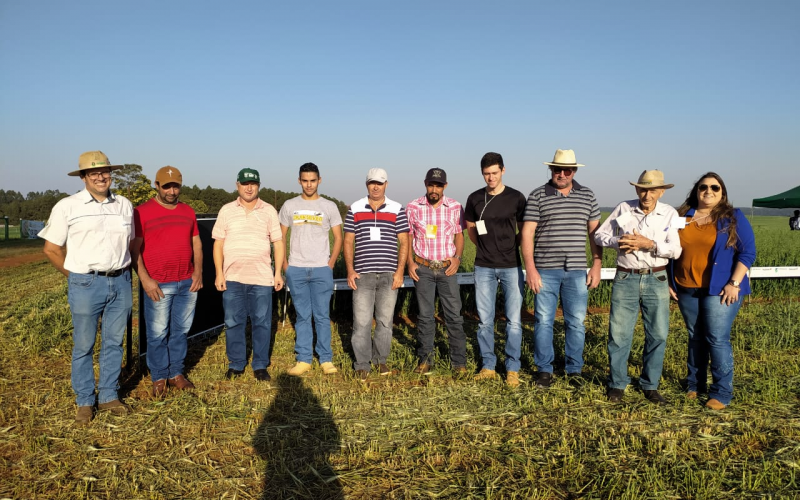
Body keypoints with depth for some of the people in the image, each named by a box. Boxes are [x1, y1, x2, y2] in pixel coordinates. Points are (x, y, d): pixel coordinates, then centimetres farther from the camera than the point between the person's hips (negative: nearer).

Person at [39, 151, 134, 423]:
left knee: (114, 342, 11)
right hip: (86, 285, -3)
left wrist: (122, 272, 10)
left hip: (121, 283, 3)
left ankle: (109, 396, 24)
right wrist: (77, 276, 3)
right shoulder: (67, 206, -2)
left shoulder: (124, 205, 8)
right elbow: (52, 249, 2)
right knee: (83, 346, 5)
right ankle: (85, 401, 20)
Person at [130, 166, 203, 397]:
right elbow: (134, 249, -6)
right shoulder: (142, 212, -4)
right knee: (157, 334, 4)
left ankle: (176, 373, 24)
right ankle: (159, 377, 17)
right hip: (158, 285, -4)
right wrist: (145, 279, -13)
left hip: (187, 284, 4)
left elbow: (196, 243, 15)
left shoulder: (188, 211, 11)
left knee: (180, 331, 11)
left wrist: (198, 272, 4)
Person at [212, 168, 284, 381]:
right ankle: (236, 364, 21)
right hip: (232, 277, 1)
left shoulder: (269, 211, 4)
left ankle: (260, 365, 17)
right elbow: (218, 244, 5)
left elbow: (278, 242, 5)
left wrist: (278, 272, -2)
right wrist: (219, 273, -2)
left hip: (262, 277, -1)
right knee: (233, 322, 7)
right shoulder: (227, 210, 5)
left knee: (262, 323, 4)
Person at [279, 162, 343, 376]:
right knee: (302, 316, 7)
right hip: (296, 270, 1)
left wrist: (331, 264, -2)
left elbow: (338, 238, 6)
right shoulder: (289, 206, 6)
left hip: (321, 270, -1)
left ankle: (326, 359, 11)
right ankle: (304, 359, 14)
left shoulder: (329, 206, 3)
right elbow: (280, 237, 10)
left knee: (322, 316, 2)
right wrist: (284, 264, 2)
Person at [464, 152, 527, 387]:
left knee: (514, 320, 0)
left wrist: (510, 247, 0)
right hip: (484, 267, 2)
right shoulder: (475, 198, 3)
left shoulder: (516, 198, -2)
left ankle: (512, 368, 12)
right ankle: (488, 366, 18)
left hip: (511, 266, -1)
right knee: (485, 320, 6)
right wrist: (486, 247, 8)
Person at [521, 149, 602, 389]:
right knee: (543, 321, 4)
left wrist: (596, 265, 4)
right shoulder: (537, 196, -1)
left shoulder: (587, 196, 8)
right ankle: (544, 369, 17)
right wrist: (530, 268, -10)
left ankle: (574, 370, 21)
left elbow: (594, 232, 11)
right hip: (545, 270, -2)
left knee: (576, 322, 7)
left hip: (576, 271, 2)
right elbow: (527, 233, -4)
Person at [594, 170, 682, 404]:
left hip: (656, 280, 1)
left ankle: (650, 385, 21)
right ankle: (617, 384, 15)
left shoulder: (670, 214, 0)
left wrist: (649, 244, -21)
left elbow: (676, 250, -7)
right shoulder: (623, 208, 0)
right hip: (626, 279, -1)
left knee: (657, 334, 5)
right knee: (619, 333, 1)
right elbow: (599, 235, 5)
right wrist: (618, 242, -14)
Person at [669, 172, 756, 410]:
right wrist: (669, 282, 7)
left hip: (719, 290, -3)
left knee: (717, 340, -5)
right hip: (687, 290, 3)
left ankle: (722, 394, 4)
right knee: (695, 338, 12)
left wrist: (734, 283, -12)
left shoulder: (733, 218, 0)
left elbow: (748, 252, -4)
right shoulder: (681, 217, 8)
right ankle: (694, 385, 23)